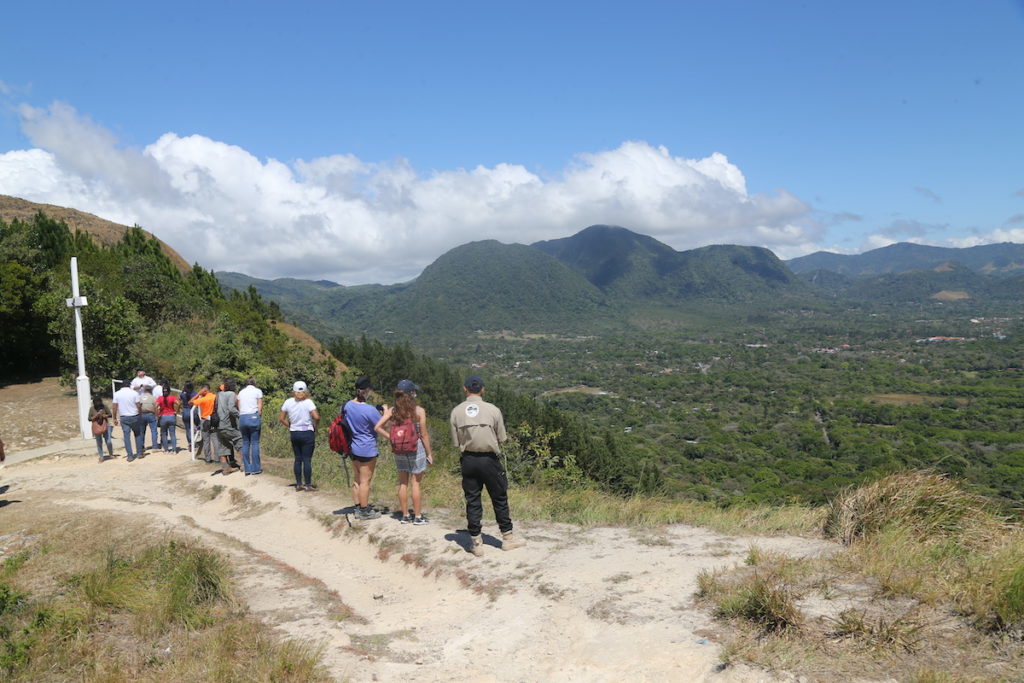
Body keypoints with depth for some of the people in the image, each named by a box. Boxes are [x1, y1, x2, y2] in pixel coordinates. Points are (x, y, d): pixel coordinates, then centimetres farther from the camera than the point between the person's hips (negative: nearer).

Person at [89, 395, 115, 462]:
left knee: (108, 441, -4)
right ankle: (101, 457, 17)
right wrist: (96, 416, -19)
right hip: (97, 427, 0)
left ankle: (111, 454, 18)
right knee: (99, 442, 5)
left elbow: (110, 415, 1)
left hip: (105, 425, 0)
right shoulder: (92, 409, -4)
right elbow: (89, 419, -3)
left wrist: (104, 416, -17)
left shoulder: (104, 406, -3)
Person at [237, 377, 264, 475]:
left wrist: (241, 417, 13)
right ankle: (255, 468, 0)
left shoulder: (241, 392, 17)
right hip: (253, 417, -4)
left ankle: (246, 469, 9)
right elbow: (260, 409, -1)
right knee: (255, 443, -1)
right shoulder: (257, 391, 5)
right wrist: (260, 419, 10)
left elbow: (239, 408, 8)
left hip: (242, 418, 4)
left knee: (245, 443, 9)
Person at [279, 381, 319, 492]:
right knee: (307, 459, 0)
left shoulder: (288, 402, 1)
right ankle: (308, 484, 3)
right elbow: (316, 417, -21)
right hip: (307, 433, -4)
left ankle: (298, 484, 16)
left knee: (298, 459, 12)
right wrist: (315, 426, -3)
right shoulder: (308, 402, -11)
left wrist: (290, 425, 15)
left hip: (294, 433, 4)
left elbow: (281, 419, 5)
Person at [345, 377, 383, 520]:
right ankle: (364, 511, 10)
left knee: (357, 479, 17)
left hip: (352, 448, 7)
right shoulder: (370, 410, -22)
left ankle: (359, 508, 26)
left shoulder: (348, 405, -1)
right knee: (365, 481, 2)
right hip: (367, 449, -7)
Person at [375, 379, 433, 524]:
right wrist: (429, 453, 2)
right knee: (416, 483, 5)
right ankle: (418, 516, 11)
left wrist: (391, 438, 2)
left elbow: (378, 427, -7)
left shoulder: (392, 410, -1)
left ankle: (405, 515, 20)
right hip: (416, 448, -3)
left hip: (399, 451, 3)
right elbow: (424, 435, -7)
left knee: (403, 483, 12)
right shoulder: (419, 411, -10)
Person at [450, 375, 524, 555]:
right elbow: (501, 438, 0)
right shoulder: (493, 409, -6)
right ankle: (507, 537, 21)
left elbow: (455, 441, 0)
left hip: (468, 460, 2)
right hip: (489, 459, -2)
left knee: (472, 501, 9)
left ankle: (476, 543, 13)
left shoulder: (456, 411, -2)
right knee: (500, 499, 12)